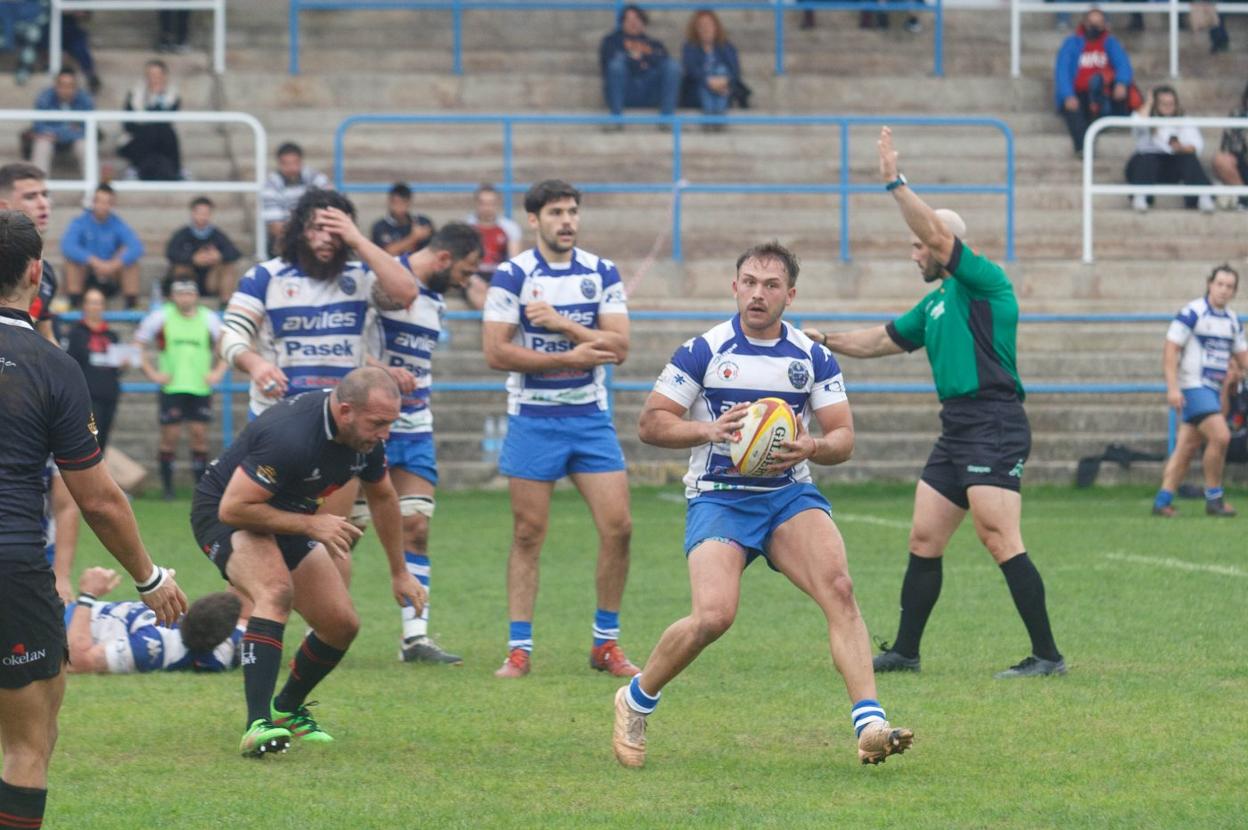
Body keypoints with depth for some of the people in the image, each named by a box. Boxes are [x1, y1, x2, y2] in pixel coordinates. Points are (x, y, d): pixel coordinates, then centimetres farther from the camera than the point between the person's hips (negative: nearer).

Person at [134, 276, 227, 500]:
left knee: (200, 434, -1)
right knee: (170, 436, -3)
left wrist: (217, 372, 6)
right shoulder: (160, 317, 0)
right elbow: (139, 343, 6)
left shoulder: (209, 320, 6)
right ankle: (167, 487, 5)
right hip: (171, 387, -2)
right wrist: (151, 372, -1)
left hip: (200, 387, 2)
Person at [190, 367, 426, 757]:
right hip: (223, 510, -8)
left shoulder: (367, 435, -11)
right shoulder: (290, 436, -37)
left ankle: (286, 710, 29)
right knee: (276, 592, -36)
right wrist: (310, 525, -30)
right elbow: (234, 507, -33)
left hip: (286, 516, 8)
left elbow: (382, 497, 10)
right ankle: (259, 725, -40)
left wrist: (399, 573, 17)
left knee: (342, 625, 2)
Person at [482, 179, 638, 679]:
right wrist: (568, 358, -16)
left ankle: (606, 644, 8)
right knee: (527, 535, -1)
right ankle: (519, 648, 6)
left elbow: (619, 346, -5)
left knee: (617, 527, -4)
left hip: (590, 417, 3)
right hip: (532, 418, -3)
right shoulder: (512, 276, -5)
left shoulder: (602, 273, 4)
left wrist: (560, 323, -16)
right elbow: (496, 352, -13)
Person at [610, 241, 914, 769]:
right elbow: (651, 423, -2)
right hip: (718, 499, -3)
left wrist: (810, 447, -18)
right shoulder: (702, 352, -2)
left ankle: (870, 727, -28)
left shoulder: (814, 358, 5)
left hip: (790, 494, 3)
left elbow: (843, 437, 5)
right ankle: (636, 700, 6)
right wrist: (710, 430, -20)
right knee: (714, 616, -22)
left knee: (838, 587, -23)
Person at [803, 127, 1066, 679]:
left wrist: (895, 183, -19)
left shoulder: (983, 282, -5)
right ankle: (905, 651, 18)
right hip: (957, 429, 10)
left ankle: (1046, 655, -15)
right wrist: (827, 340, 25)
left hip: (993, 426, -10)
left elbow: (937, 233, -19)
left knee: (1000, 540, -16)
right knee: (924, 541, 11)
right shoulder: (936, 303, 22)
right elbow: (882, 341, 32)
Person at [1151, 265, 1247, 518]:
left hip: (1213, 390, 8)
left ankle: (1162, 501, 9)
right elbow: (1170, 350, -13)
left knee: (1187, 447, 6)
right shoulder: (1191, 313, -11)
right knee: (1220, 436, -18)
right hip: (1193, 387, -8)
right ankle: (1214, 499, -8)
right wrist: (1172, 387, -21)